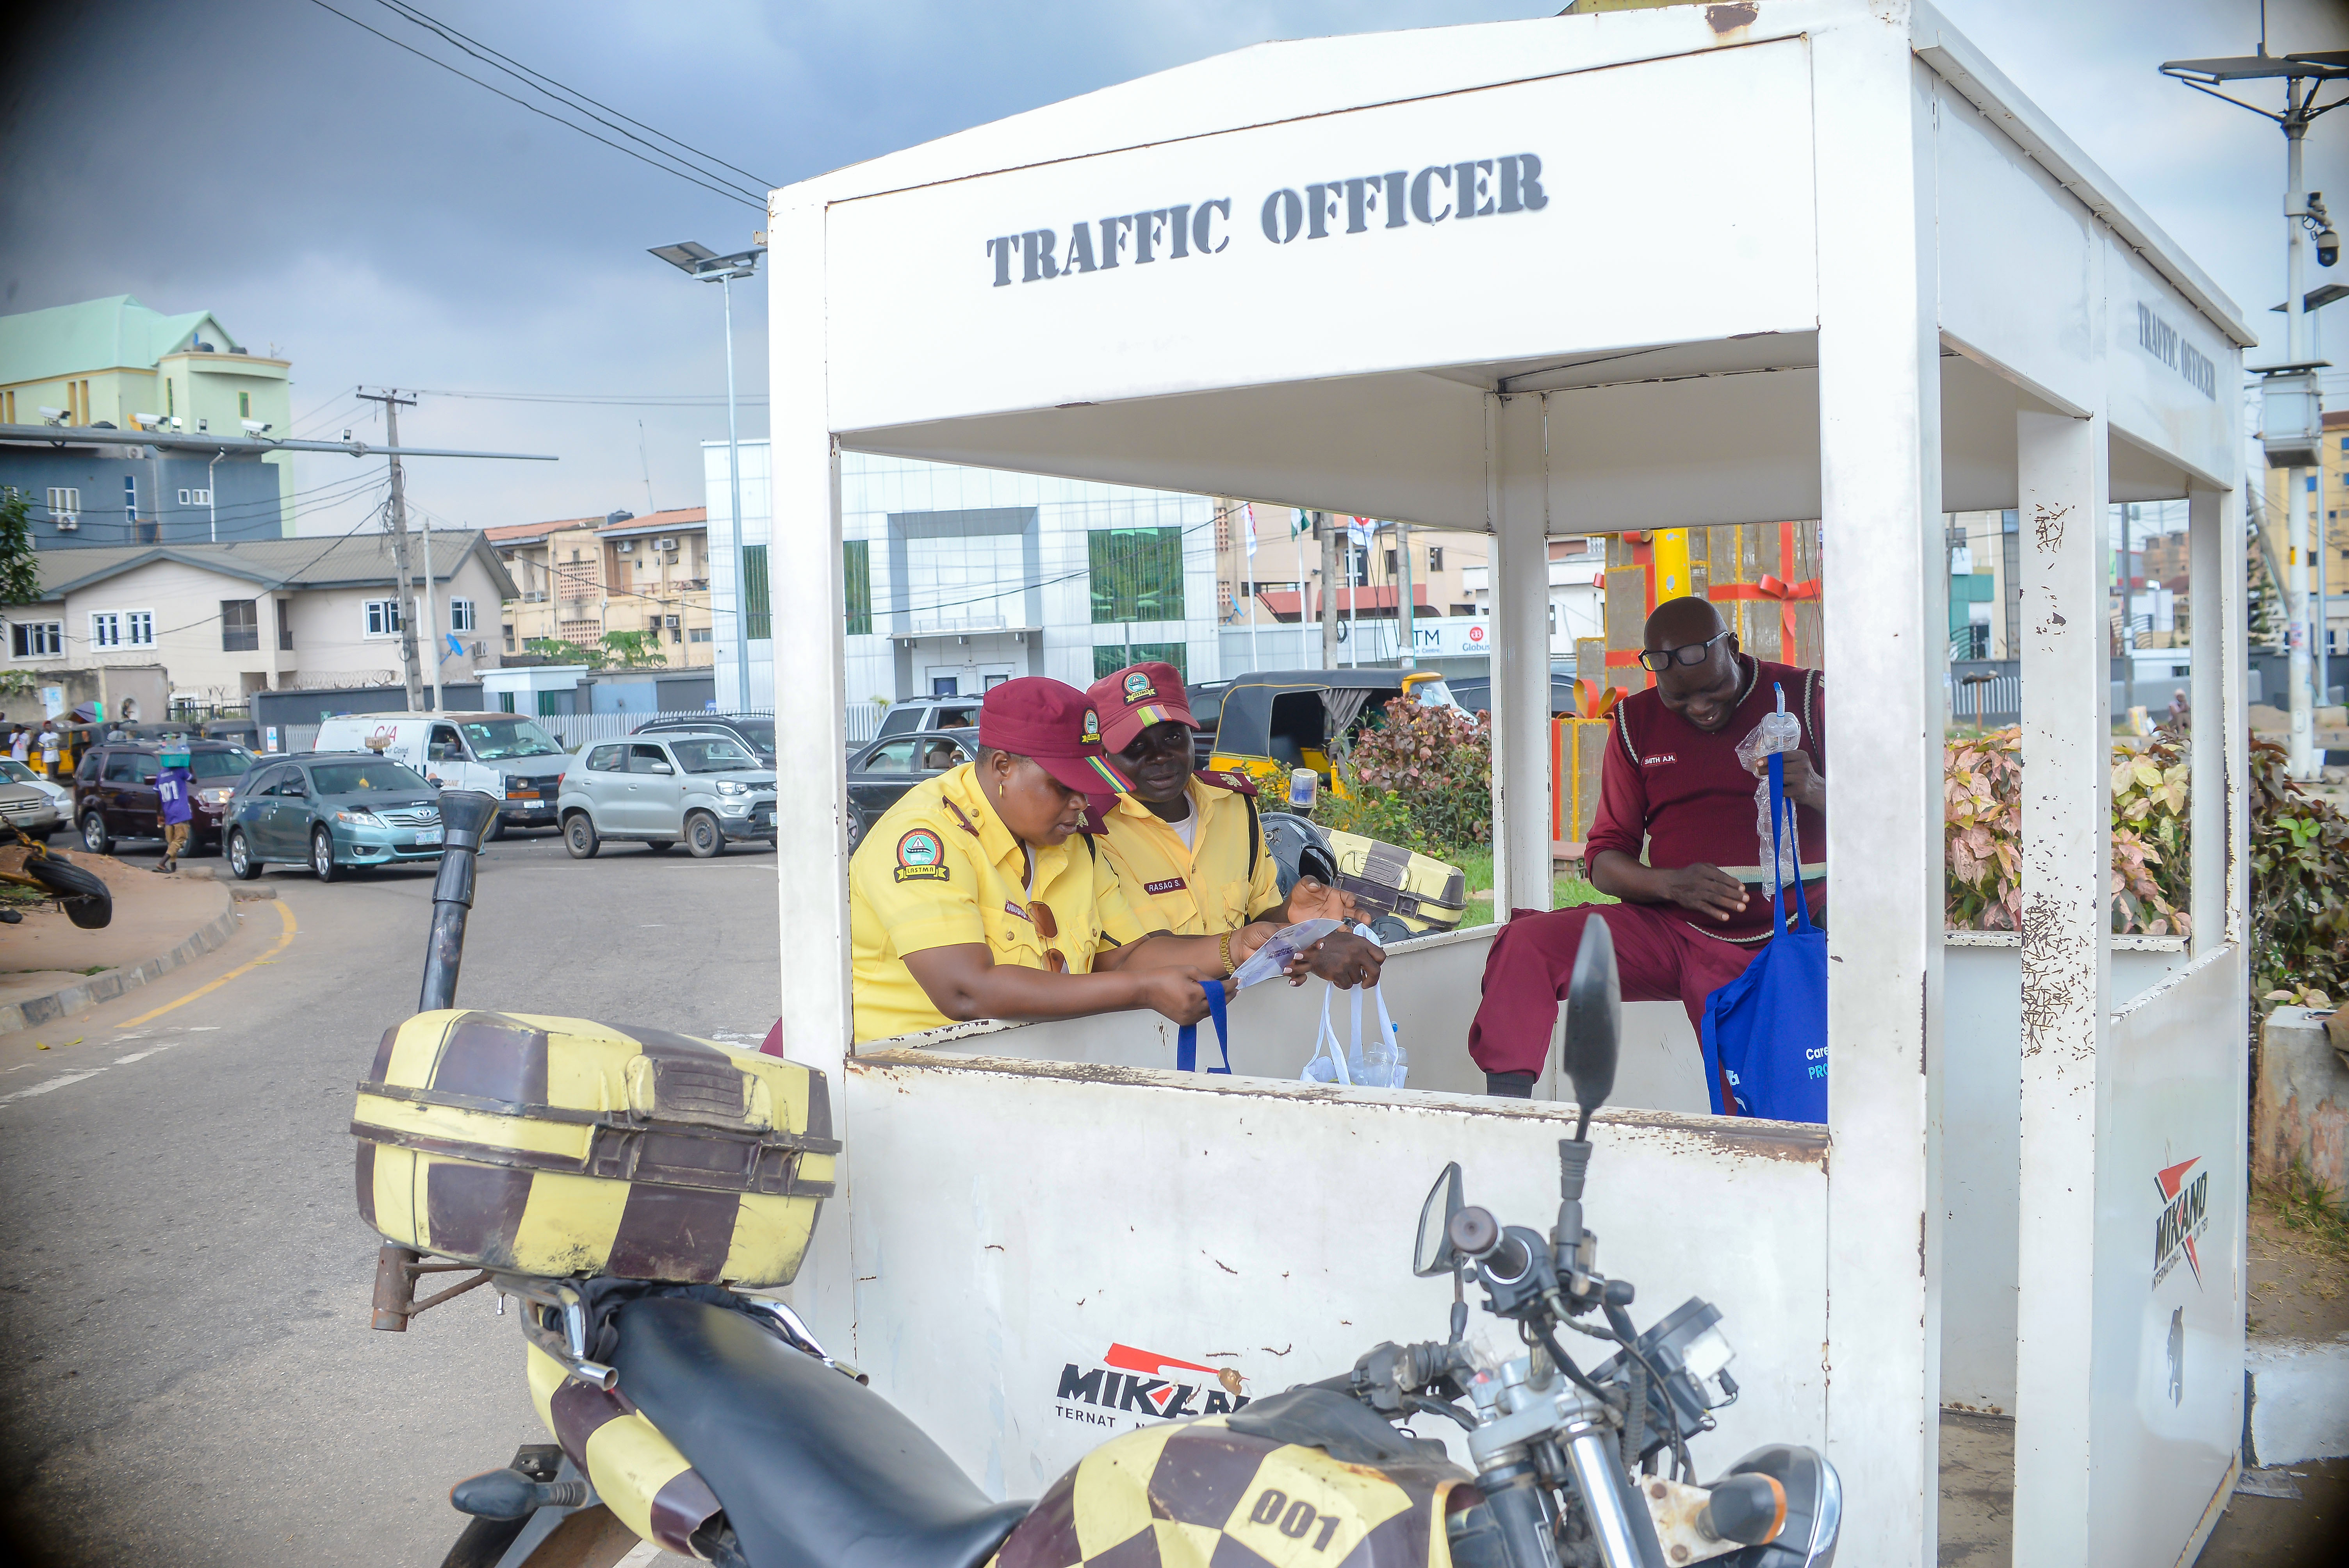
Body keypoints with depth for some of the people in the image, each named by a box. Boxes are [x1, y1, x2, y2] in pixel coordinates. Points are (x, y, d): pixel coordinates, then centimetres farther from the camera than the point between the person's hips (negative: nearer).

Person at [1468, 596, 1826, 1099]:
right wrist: (1671, 883, -16)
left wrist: (1815, 792, -22)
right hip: (1670, 930, 2)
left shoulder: (1800, 698, 1)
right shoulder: (1637, 722, 8)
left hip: (1781, 945, -2)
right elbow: (1604, 862, 7)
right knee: (1525, 944, -18)